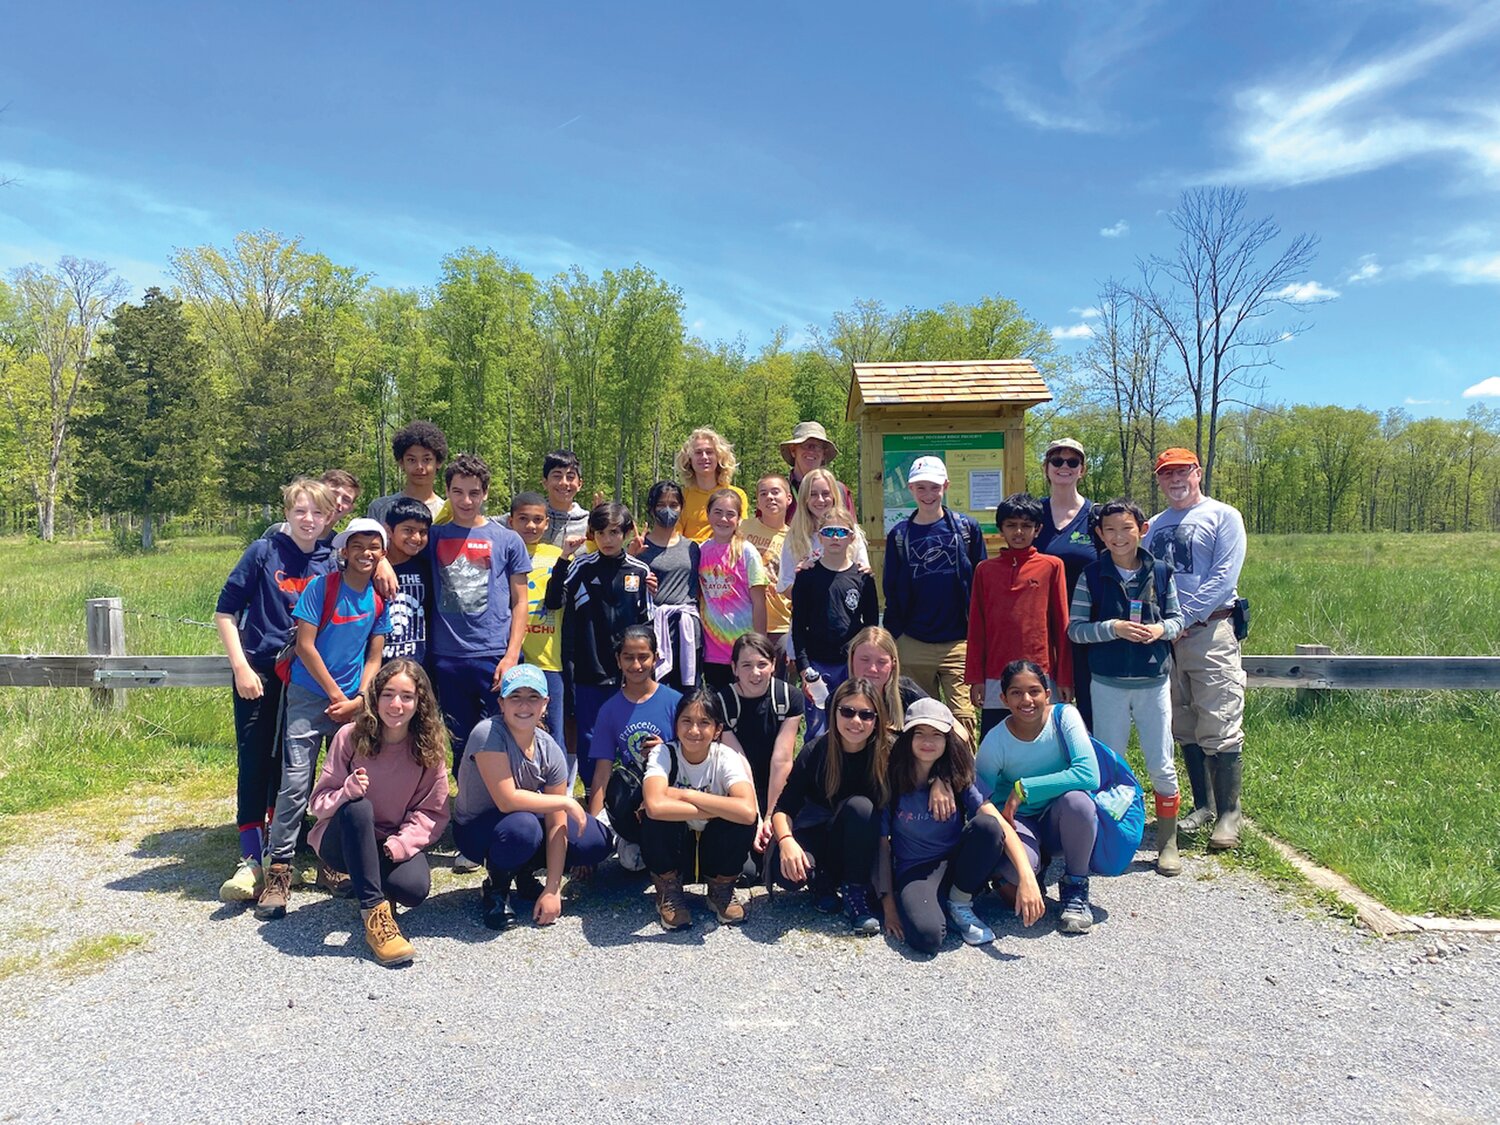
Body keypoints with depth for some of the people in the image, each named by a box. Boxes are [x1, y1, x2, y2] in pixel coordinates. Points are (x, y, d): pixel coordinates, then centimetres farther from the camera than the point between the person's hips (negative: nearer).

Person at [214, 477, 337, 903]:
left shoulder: (330, 564, 2)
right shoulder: (264, 552, -4)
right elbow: (225, 611, -3)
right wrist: (241, 667, -8)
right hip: (258, 673, -2)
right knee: (254, 764, -2)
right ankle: (251, 860, 4)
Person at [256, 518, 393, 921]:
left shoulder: (380, 599, 4)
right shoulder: (322, 586, -8)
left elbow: (374, 657, 8)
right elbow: (305, 645, -10)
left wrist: (359, 700, -6)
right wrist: (338, 696, -10)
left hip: (354, 703, 4)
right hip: (310, 696, -4)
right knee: (295, 783, -9)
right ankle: (278, 870, 0)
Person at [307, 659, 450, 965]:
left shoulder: (430, 747, -9)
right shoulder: (351, 736, -12)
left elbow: (433, 812, -6)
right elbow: (318, 802, -10)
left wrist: (397, 845, -23)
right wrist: (346, 793, -33)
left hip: (396, 844, 2)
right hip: (343, 839, -1)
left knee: (415, 888, -30)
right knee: (357, 807, -35)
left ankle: (361, 877, 7)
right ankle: (374, 912, -32)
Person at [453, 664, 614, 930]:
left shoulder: (550, 750, -12)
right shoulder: (488, 734, -27)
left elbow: (556, 825, -12)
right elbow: (507, 801, -33)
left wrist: (552, 890, -17)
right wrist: (566, 802, -23)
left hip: (527, 821, 6)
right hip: (475, 829, -5)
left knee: (599, 842, -11)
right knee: (522, 827, -39)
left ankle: (525, 874, 14)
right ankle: (495, 888, -6)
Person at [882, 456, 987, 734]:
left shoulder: (966, 528, 3)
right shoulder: (899, 535, 6)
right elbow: (891, 591, 10)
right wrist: (892, 638, 6)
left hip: (959, 642, -2)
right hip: (913, 645, 2)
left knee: (963, 717, -6)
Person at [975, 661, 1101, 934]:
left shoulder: (1064, 716, -17)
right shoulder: (995, 742, -16)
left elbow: (1089, 775, -30)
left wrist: (1023, 789, -30)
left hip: (1063, 822, 1)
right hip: (1021, 821, -1)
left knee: (1076, 798, -35)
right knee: (1019, 867, -34)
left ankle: (1075, 888, -8)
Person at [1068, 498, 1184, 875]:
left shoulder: (1160, 572, 1)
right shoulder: (1092, 576, -3)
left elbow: (1177, 617, 9)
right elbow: (1074, 629, -5)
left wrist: (1161, 629, -13)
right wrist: (1112, 628, -19)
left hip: (1154, 681, 1)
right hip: (1108, 683, -1)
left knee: (1162, 764, 5)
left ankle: (1167, 844, 20)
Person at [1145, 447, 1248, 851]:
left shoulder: (1223, 516, 1)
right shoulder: (1155, 525, 18)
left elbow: (1224, 576, -10)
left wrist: (1184, 618, -15)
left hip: (1210, 631, -6)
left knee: (1219, 729, -8)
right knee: (1185, 728, 11)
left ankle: (1228, 814, -1)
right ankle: (1203, 805, 22)